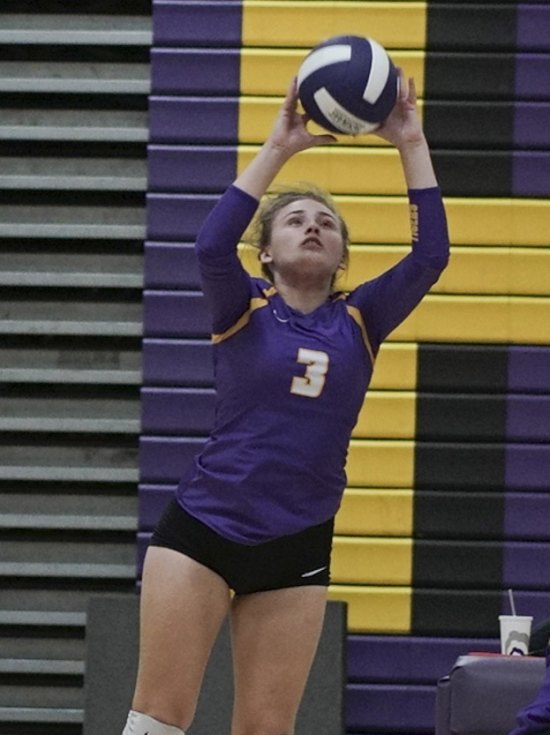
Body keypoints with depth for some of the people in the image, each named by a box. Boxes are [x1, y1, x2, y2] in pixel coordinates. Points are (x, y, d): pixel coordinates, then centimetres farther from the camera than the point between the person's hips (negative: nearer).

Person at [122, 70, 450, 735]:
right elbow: (212, 244, -19)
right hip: (201, 529, -2)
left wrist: (411, 144, -8)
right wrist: (278, 148, -19)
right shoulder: (242, 312, 1)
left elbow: (430, 253, -4)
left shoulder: (359, 322, 8)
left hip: (296, 548, 2)